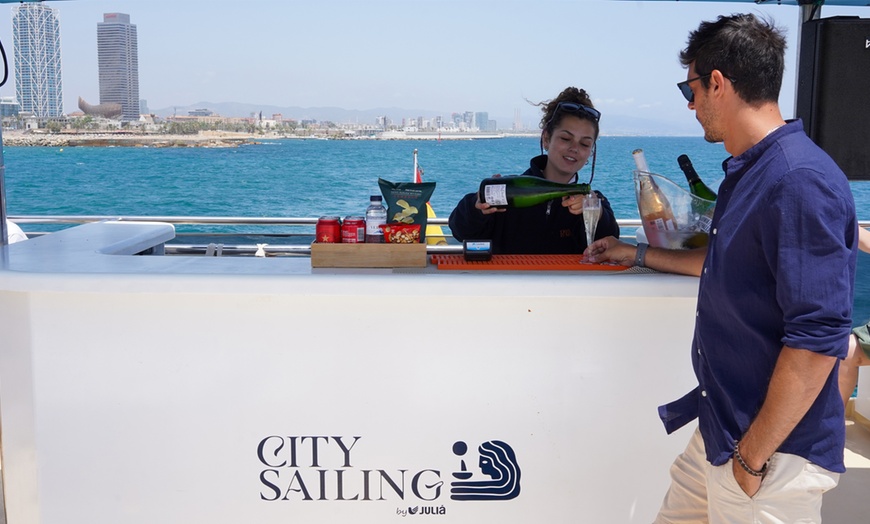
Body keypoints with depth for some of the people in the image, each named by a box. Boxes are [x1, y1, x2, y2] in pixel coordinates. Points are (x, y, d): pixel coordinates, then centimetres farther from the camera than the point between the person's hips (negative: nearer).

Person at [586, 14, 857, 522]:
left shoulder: (800, 182, -23)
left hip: (775, 453, -9)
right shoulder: (747, 172, 9)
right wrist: (637, 253, 31)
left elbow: (817, 340, -27)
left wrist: (752, 458, -21)